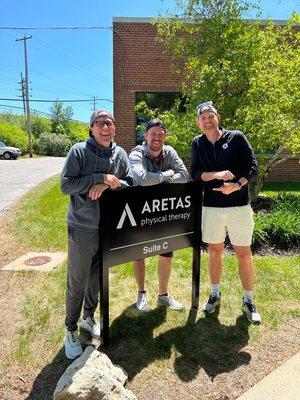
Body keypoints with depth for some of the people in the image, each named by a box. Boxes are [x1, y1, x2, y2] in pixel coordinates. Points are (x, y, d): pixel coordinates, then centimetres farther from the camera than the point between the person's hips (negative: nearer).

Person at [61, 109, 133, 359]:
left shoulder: (120, 154, 3)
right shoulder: (79, 151, -9)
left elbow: (130, 184, 1)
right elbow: (66, 185, -14)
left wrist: (107, 185, -17)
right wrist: (100, 177, -20)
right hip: (82, 228, -4)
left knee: (97, 278, 18)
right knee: (77, 282, 6)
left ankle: (89, 318, 41)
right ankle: (71, 330, 26)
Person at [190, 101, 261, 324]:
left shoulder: (236, 137, -1)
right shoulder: (198, 143, 6)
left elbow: (253, 166, -4)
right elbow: (195, 174, -2)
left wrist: (237, 185, -20)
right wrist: (217, 174, -19)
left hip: (239, 205, -2)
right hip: (212, 206, 2)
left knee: (244, 254, 4)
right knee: (214, 251, 13)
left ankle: (248, 301, 22)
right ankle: (215, 295, 31)